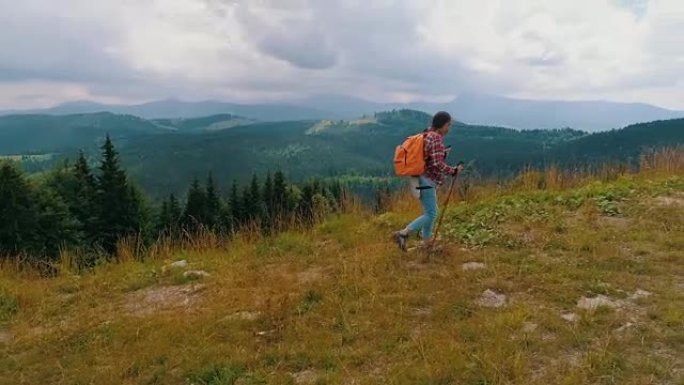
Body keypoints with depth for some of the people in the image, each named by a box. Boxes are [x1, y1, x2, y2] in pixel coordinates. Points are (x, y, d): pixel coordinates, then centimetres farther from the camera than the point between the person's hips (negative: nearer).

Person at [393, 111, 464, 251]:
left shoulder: (428, 135, 12)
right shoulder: (436, 139, -18)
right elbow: (438, 164, -24)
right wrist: (454, 171, -13)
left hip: (425, 180, 10)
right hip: (426, 181, -10)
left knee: (432, 212, 16)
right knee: (431, 214, -6)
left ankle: (426, 244, 22)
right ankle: (403, 233, -12)